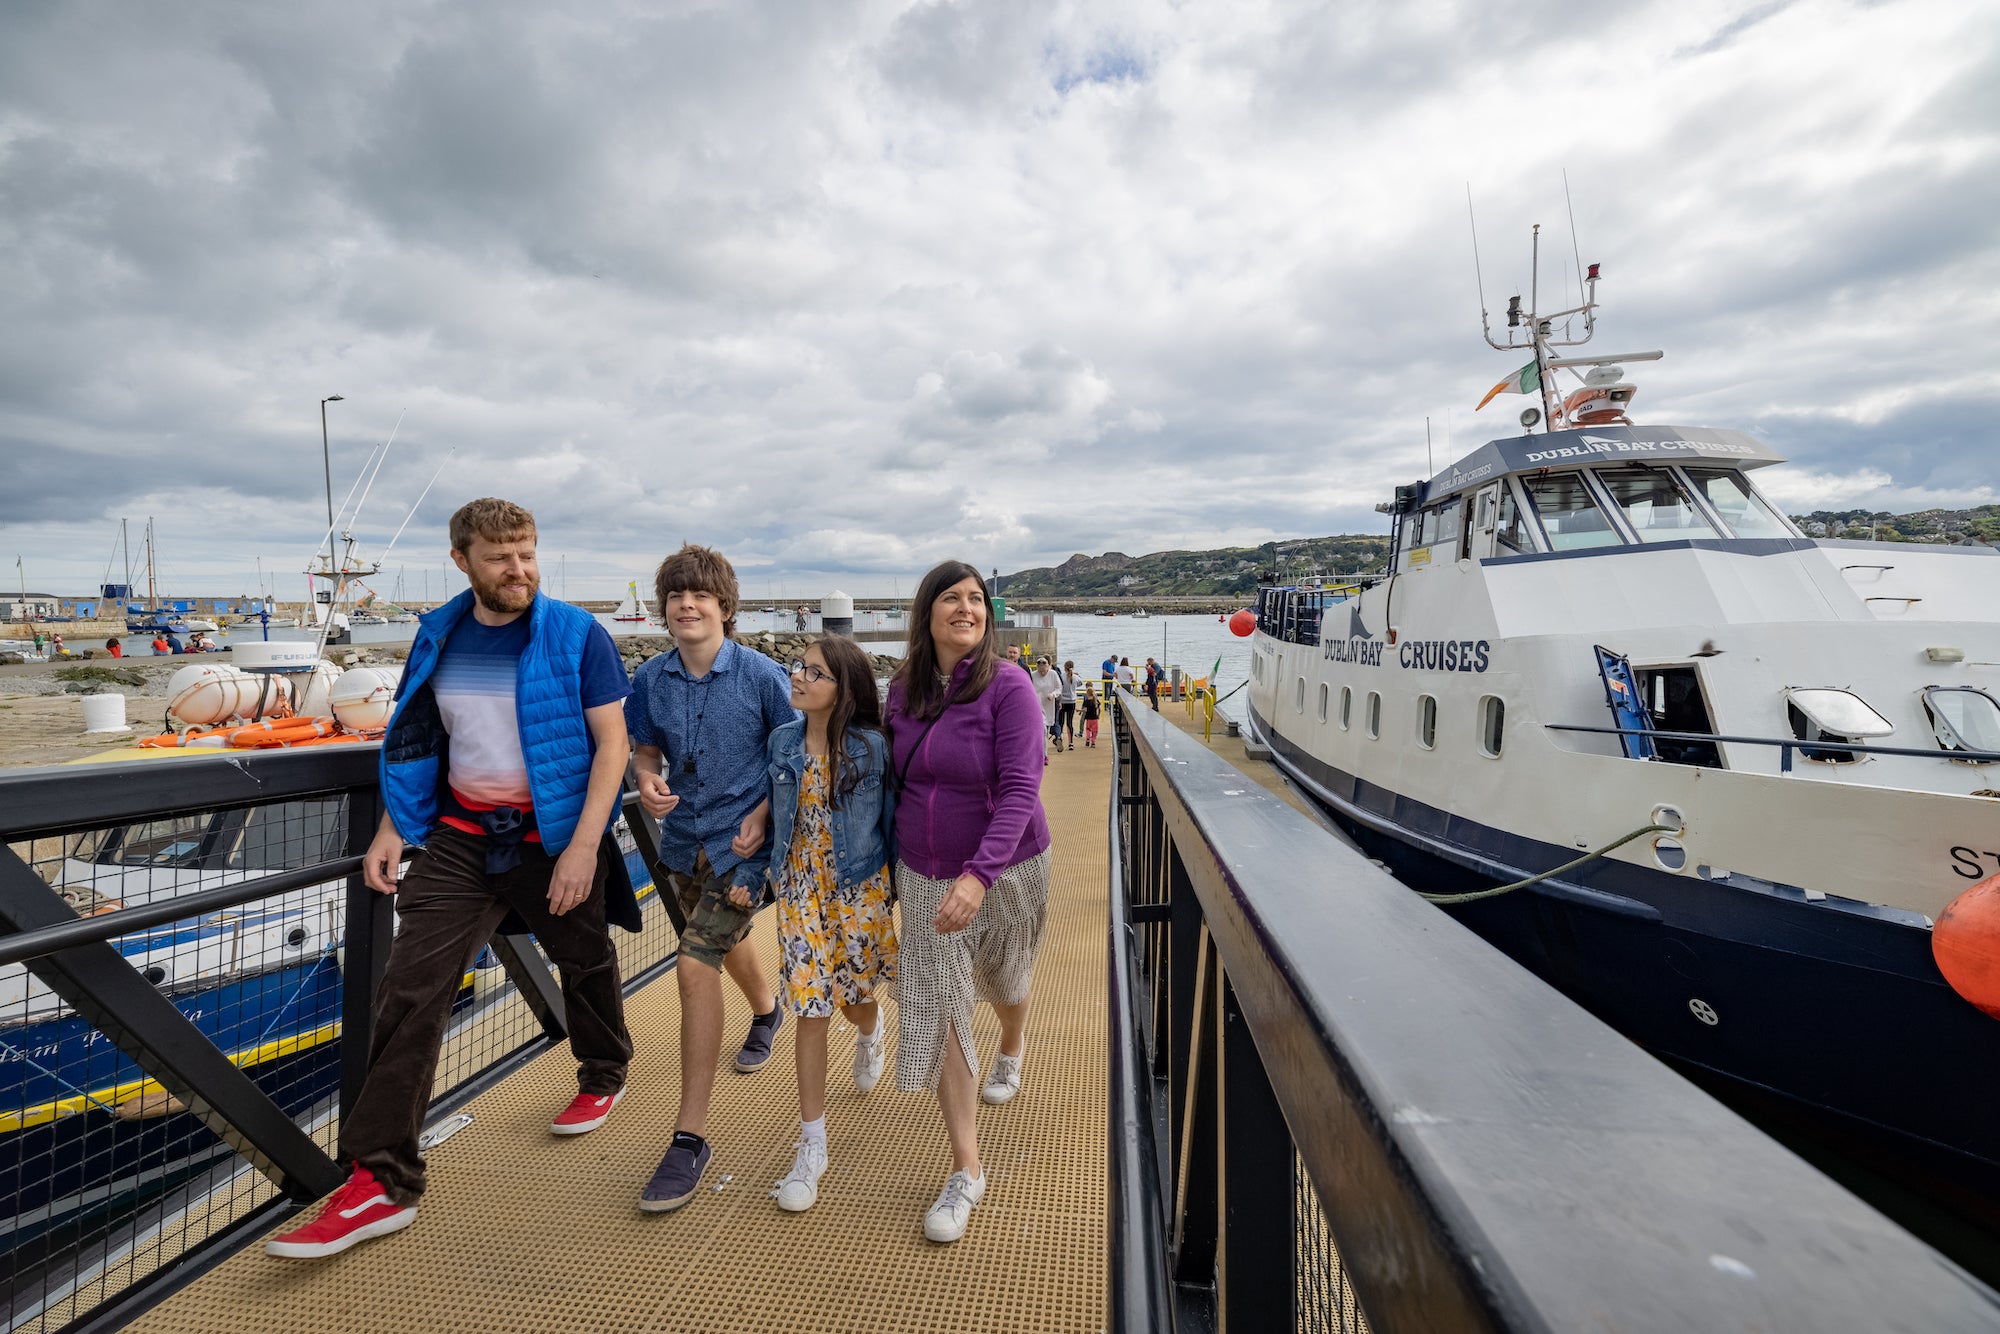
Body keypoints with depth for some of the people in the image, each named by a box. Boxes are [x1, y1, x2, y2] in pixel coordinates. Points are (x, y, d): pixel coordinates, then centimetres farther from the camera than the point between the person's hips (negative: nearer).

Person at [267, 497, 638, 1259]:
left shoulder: (576, 636, -11)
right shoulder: (439, 637, 4)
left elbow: (612, 743, -13)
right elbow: (415, 740, 13)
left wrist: (583, 846, -19)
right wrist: (392, 828, 5)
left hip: (554, 834, -3)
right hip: (460, 833, 4)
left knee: (585, 963, 15)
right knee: (411, 989, -4)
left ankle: (604, 1075, 44)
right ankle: (383, 1182, 7)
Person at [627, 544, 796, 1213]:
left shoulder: (762, 674, -16)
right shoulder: (651, 679, -5)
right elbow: (646, 749, 9)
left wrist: (763, 814, -18)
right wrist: (648, 782, -13)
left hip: (741, 839, -5)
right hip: (682, 837, 6)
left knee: (696, 967, -14)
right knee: (727, 938, 27)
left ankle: (690, 1137, -2)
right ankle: (766, 1009, 61)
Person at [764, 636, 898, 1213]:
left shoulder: (871, 747, -14)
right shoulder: (781, 743, -3)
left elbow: (892, 818, -6)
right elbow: (773, 813, 8)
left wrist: (898, 882, -1)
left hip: (859, 886, -2)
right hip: (800, 887, 2)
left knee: (852, 992, 17)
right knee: (810, 1010, 2)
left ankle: (871, 1032, 58)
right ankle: (811, 1147, 15)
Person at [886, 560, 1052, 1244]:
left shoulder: (1008, 686, -18)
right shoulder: (903, 690, -3)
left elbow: (1020, 788, -26)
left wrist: (979, 874, -36)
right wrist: (891, 858, 12)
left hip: (1005, 869, -3)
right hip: (925, 874, 3)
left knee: (1002, 979, 23)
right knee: (937, 1008, 0)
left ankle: (1012, 1047, 59)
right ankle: (966, 1170, 14)